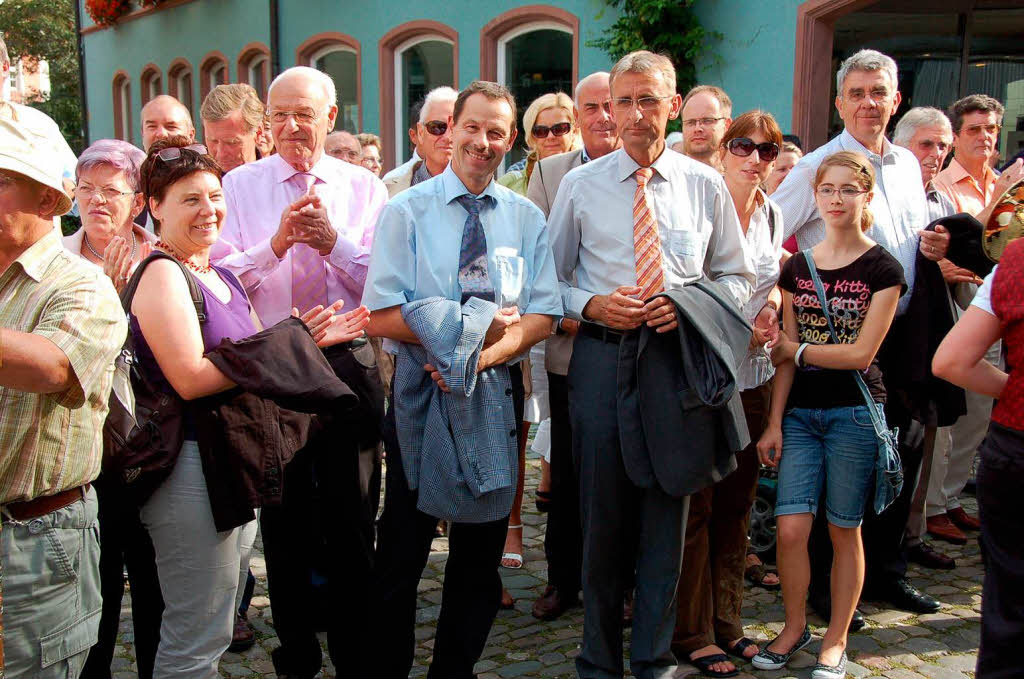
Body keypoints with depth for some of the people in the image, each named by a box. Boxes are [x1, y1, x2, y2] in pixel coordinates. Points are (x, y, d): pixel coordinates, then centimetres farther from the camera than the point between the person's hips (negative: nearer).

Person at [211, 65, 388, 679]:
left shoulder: (364, 188, 5)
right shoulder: (239, 186, 4)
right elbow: (221, 276, -7)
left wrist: (333, 242, -16)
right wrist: (277, 243, -20)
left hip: (349, 362, 0)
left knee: (353, 513, 8)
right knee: (284, 515, 12)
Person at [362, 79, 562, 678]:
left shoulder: (528, 218, 6)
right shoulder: (406, 212, -3)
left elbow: (543, 316, -1)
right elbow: (383, 315, -10)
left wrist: (486, 354, -20)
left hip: (498, 391, 3)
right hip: (420, 390, -3)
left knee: (480, 555, 13)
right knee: (401, 554, 5)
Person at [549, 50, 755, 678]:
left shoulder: (707, 185, 6)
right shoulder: (579, 186, 5)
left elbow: (738, 275, 11)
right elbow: (551, 278, 9)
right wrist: (591, 305, -11)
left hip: (679, 355, 1)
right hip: (602, 355, 0)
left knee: (667, 513, 7)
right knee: (603, 514, 7)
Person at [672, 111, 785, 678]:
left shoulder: (774, 216, 10)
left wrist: (771, 309, 0)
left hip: (754, 376, 6)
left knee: (736, 503, 13)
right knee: (695, 506, 1)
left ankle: (726, 622, 26)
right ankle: (691, 632, 14)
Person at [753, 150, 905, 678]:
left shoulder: (882, 269, -4)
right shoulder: (796, 268, 7)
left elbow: (861, 353, -10)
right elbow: (786, 354, 6)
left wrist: (795, 350, -3)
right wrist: (774, 423, 1)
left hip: (855, 412, -3)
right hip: (801, 412, 3)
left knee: (844, 530, 6)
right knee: (791, 527, -4)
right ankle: (795, 626, 19)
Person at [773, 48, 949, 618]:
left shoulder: (908, 165, 13)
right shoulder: (817, 167, -9)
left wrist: (932, 244, 2)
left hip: (899, 330, 7)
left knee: (904, 451, 14)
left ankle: (887, 571, 31)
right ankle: (825, 584, 16)